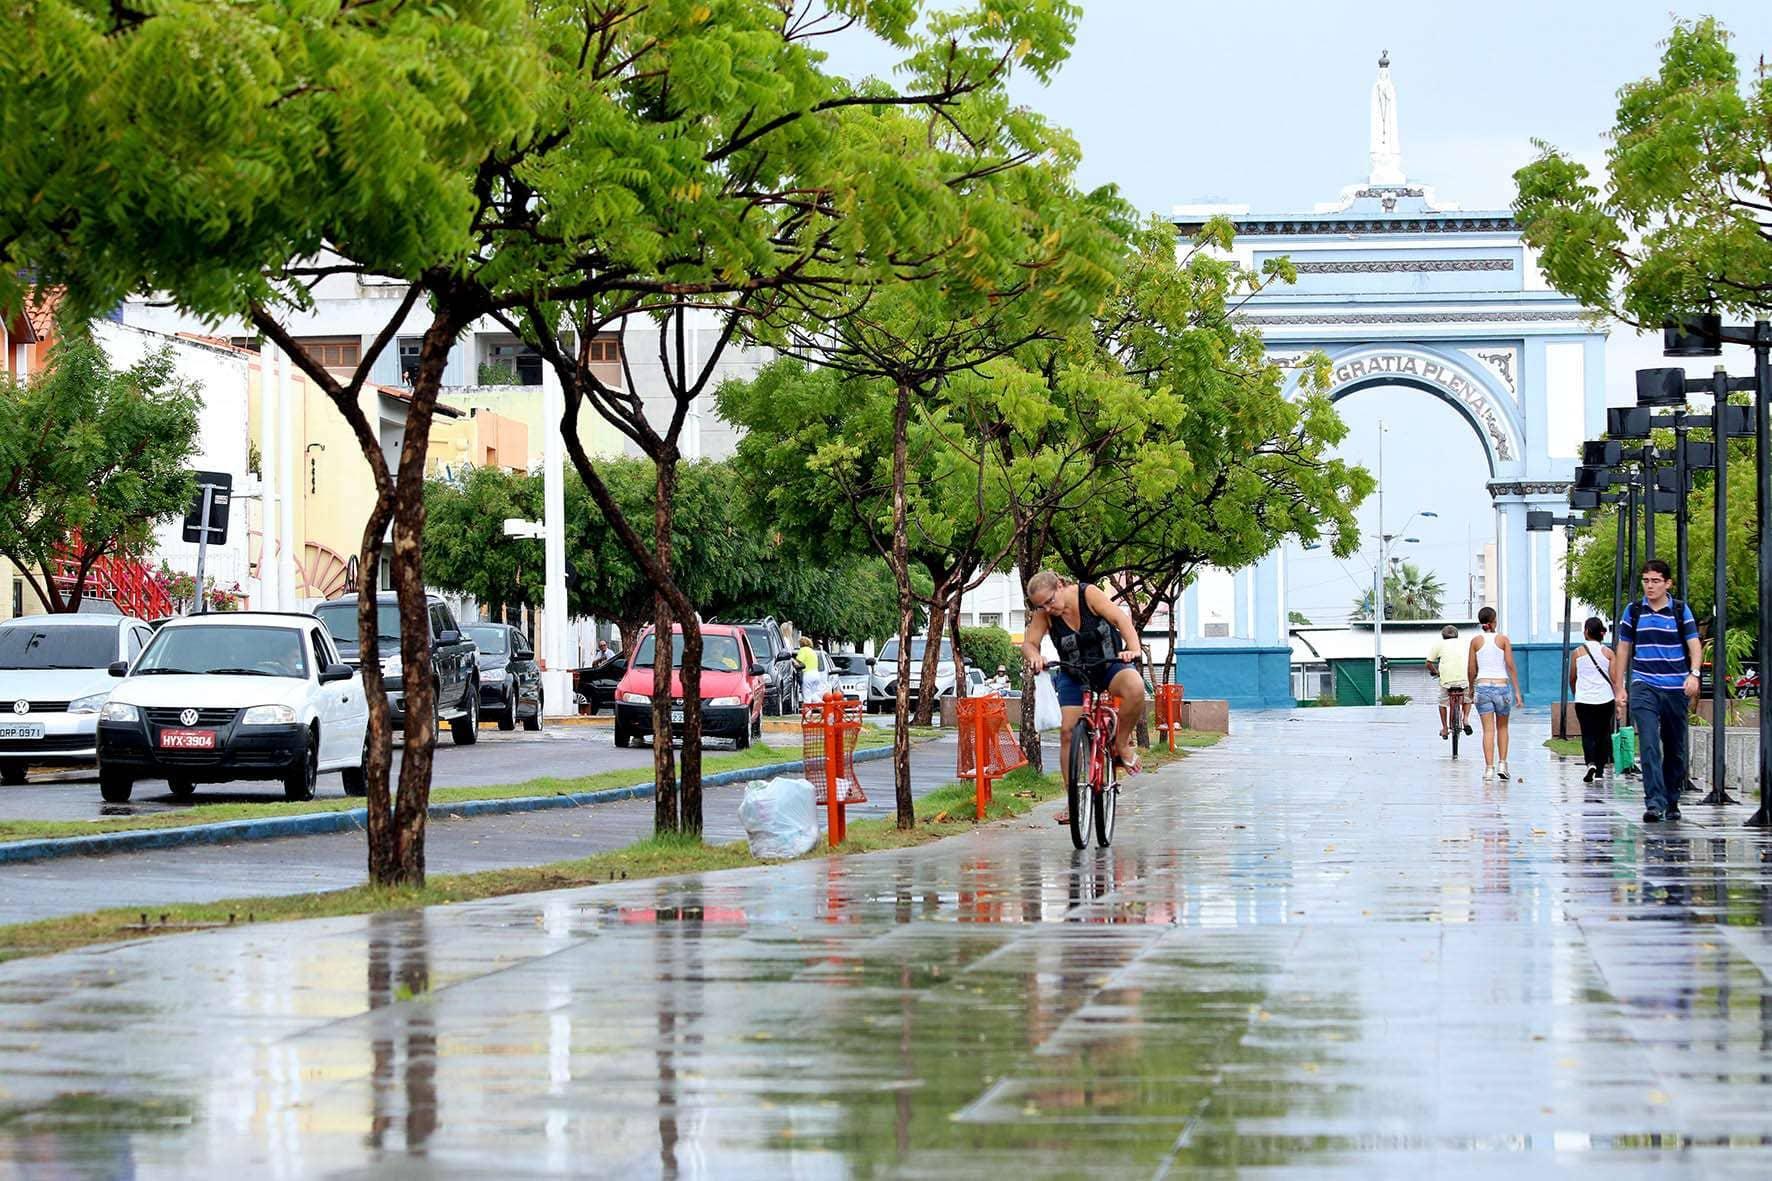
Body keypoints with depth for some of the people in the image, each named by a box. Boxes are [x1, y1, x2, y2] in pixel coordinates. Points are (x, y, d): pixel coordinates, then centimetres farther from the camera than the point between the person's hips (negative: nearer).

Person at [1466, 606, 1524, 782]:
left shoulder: (1476, 640, 3)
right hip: (1502, 686, 0)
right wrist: (1517, 691, -4)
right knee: (1502, 727, 16)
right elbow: (1510, 666, -5)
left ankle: (1489, 767, -10)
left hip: (1483, 686, 0)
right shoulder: (1503, 639, 0)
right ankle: (1502, 764, 8)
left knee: (1488, 730, -1)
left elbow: (1471, 670, 5)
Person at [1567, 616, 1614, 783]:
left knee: (1588, 734, -2)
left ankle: (1590, 763, -26)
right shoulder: (1608, 653, 1)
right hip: (1605, 700, 1)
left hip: (1584, 700, -1)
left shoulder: (1577, 652, 0)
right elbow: (1614, 678, -2)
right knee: (1603, 734, 13)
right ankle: (1600, 770, 17)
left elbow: (1572, 678, 8)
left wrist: (1575, 694, 25)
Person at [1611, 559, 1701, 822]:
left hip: (1676, 689, 1)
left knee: (1675, 749, 8)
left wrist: (1694, 674, -19)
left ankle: (1672, 802, 22)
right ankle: (1654, 803, -22)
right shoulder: (1633, 611, 7)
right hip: (1643, 687, -1)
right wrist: (1619, 688, 11)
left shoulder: (1680, 611, 4)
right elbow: (1623, 650, 13)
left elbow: (1694, 645, -1)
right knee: (1649, 745, -16)